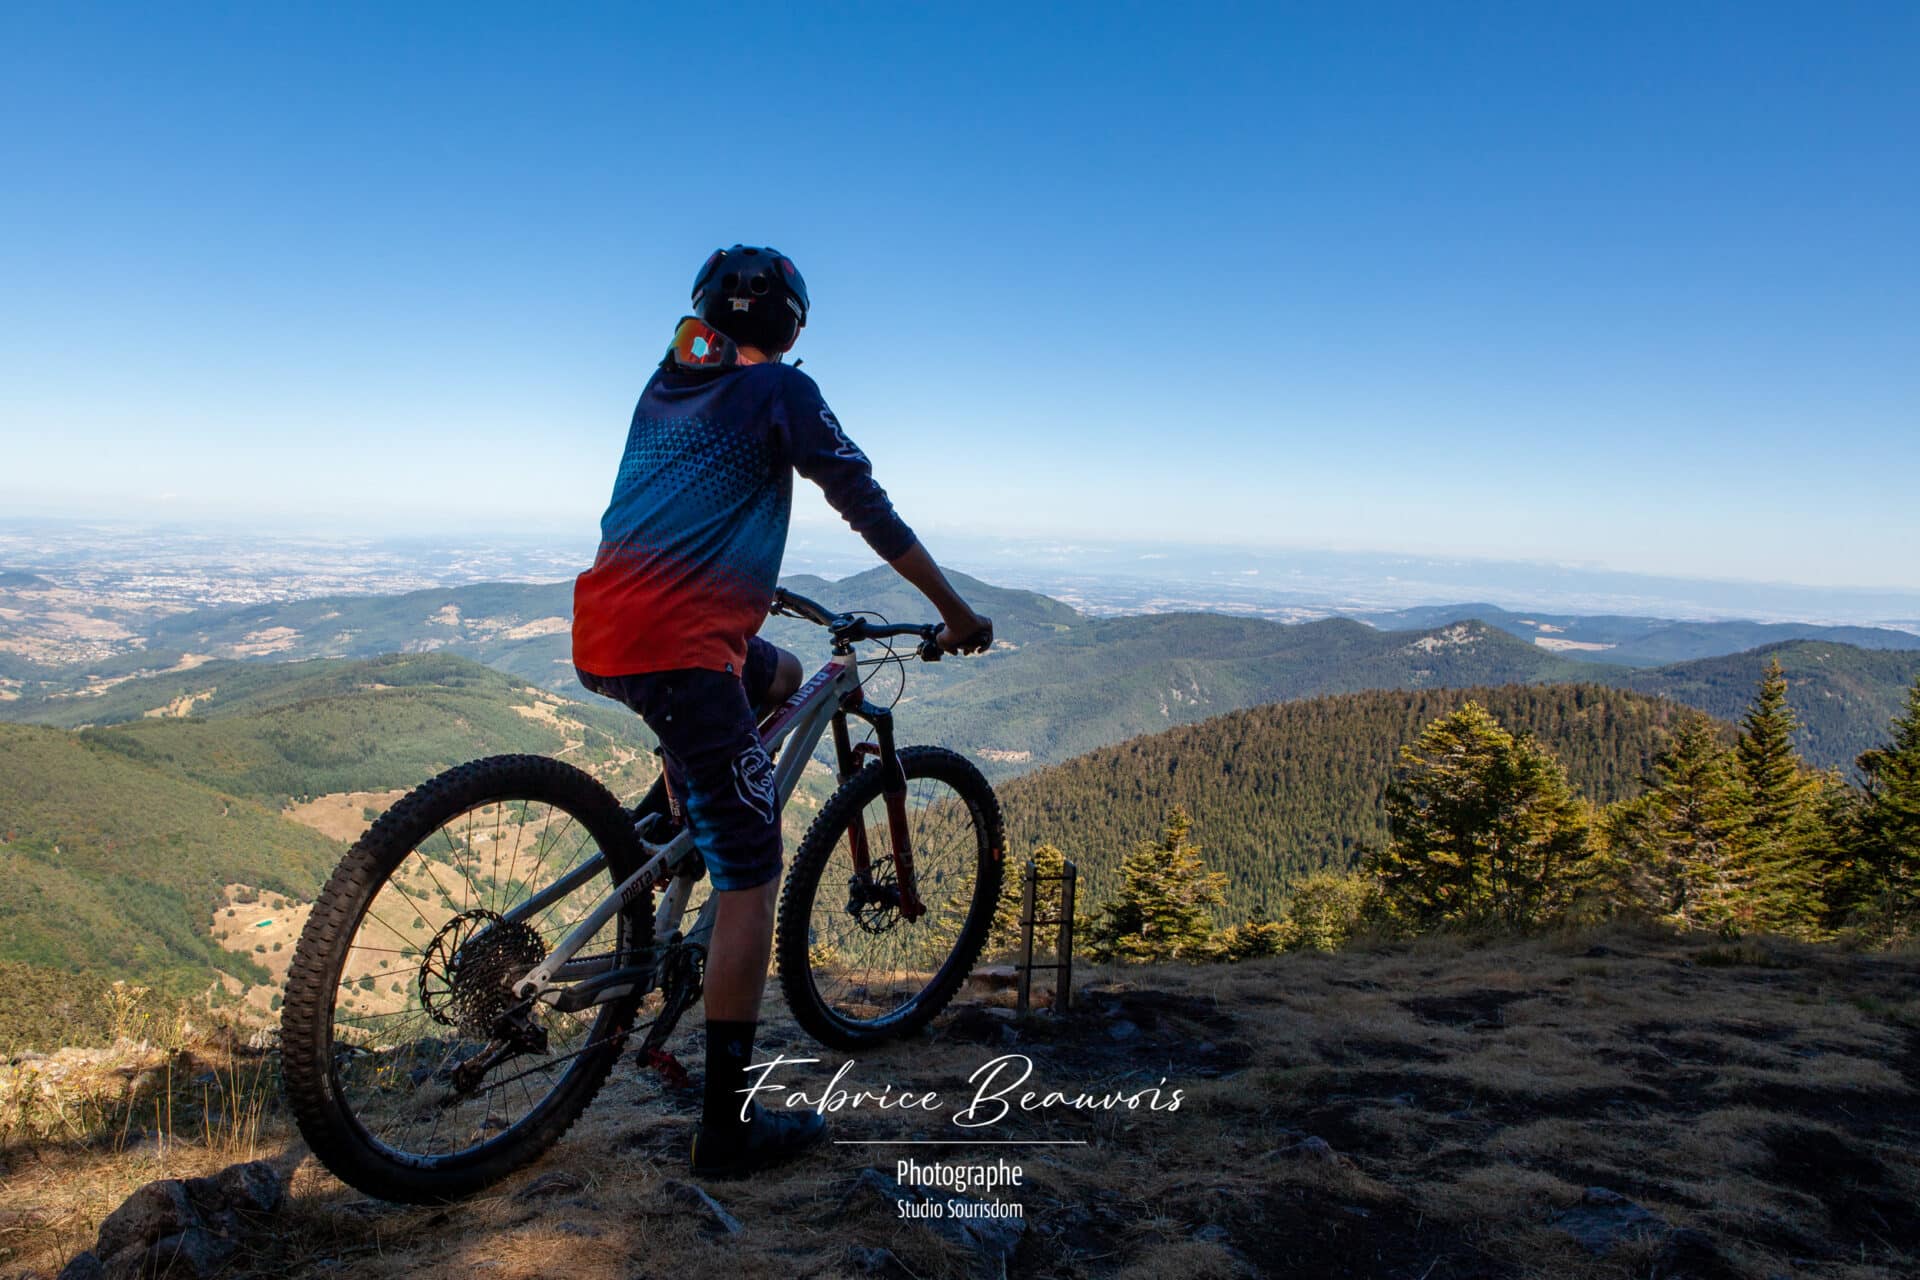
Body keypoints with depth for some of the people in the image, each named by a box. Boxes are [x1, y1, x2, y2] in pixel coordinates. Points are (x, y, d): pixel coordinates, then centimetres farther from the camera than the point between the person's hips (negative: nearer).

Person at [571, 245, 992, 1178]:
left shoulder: (662, 389, 20)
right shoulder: (779, 391, -1)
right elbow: (870, 511, -2)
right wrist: (956, 613, 7)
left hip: (599, 639, 8)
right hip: (676, 651, -8)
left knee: (779, 675, 32)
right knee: (751, 875, -2)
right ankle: (730, 1125, 4)